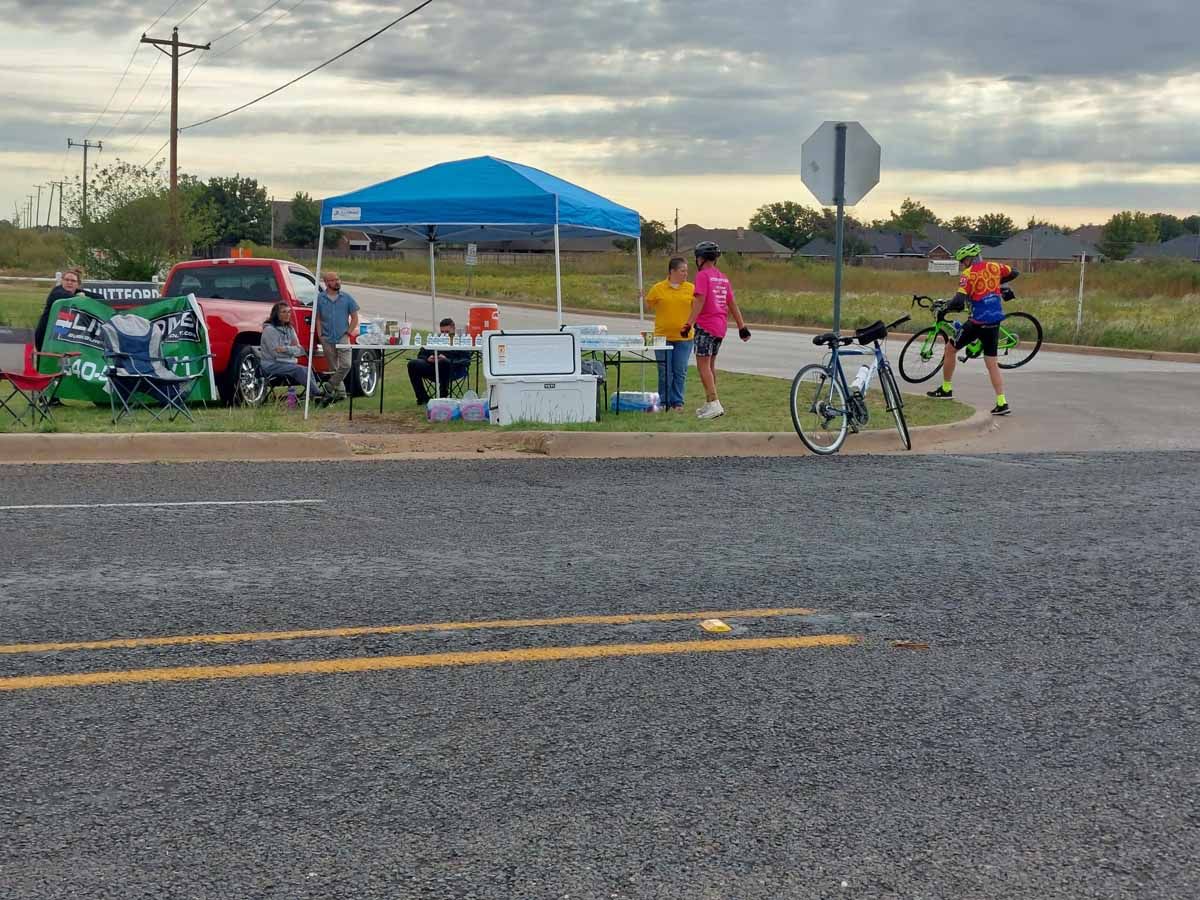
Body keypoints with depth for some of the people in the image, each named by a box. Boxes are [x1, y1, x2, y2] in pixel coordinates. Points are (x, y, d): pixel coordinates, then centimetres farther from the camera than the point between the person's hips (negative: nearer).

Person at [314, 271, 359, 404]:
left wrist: (349, 332, -3)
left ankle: (329, 387, -4)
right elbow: (318, 318, 9)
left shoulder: (347, 298, 4)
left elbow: (354, 317, 7)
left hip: (343, 337, -1)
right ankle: (340, 392, 14)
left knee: (345, 365, -16)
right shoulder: (320, 298, 5)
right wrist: (320, 334, -1)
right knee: (333, 368, 5)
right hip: (327, 339, 1)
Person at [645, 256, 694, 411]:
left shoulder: (691, 288, 4)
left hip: (683, 338, 1)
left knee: (680, 372, 2)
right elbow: (648, 305, 10)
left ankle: (677, 402, 11)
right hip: (663, 337, -1)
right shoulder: (658, 288, 0)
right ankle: (664, 402, 12)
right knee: (665, 372, 2)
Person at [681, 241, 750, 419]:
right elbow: (732, 303, 15)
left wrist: (689, 324, -22)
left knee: (703, 365, -8)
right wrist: (742, 326, 17)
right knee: (710, 364, 16)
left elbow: (700, 302, -19)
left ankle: (714, 403, -17)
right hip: (721, 326, 8)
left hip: (705, 325, -8)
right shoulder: (723, 277, 14)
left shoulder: (703, 275, -10)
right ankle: (711, 404, 19)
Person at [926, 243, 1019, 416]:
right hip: (995, 321, 6)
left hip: (978, 322, -6)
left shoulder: (968, 274, -10)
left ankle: (946, 389, 24)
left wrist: (943, 310, -4)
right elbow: (1014, 273, 24)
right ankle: (1002, 403, -2)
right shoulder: (993, 267, 7)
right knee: (992, 363, 8)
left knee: (950, 349, 16)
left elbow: (959, 302, -20)